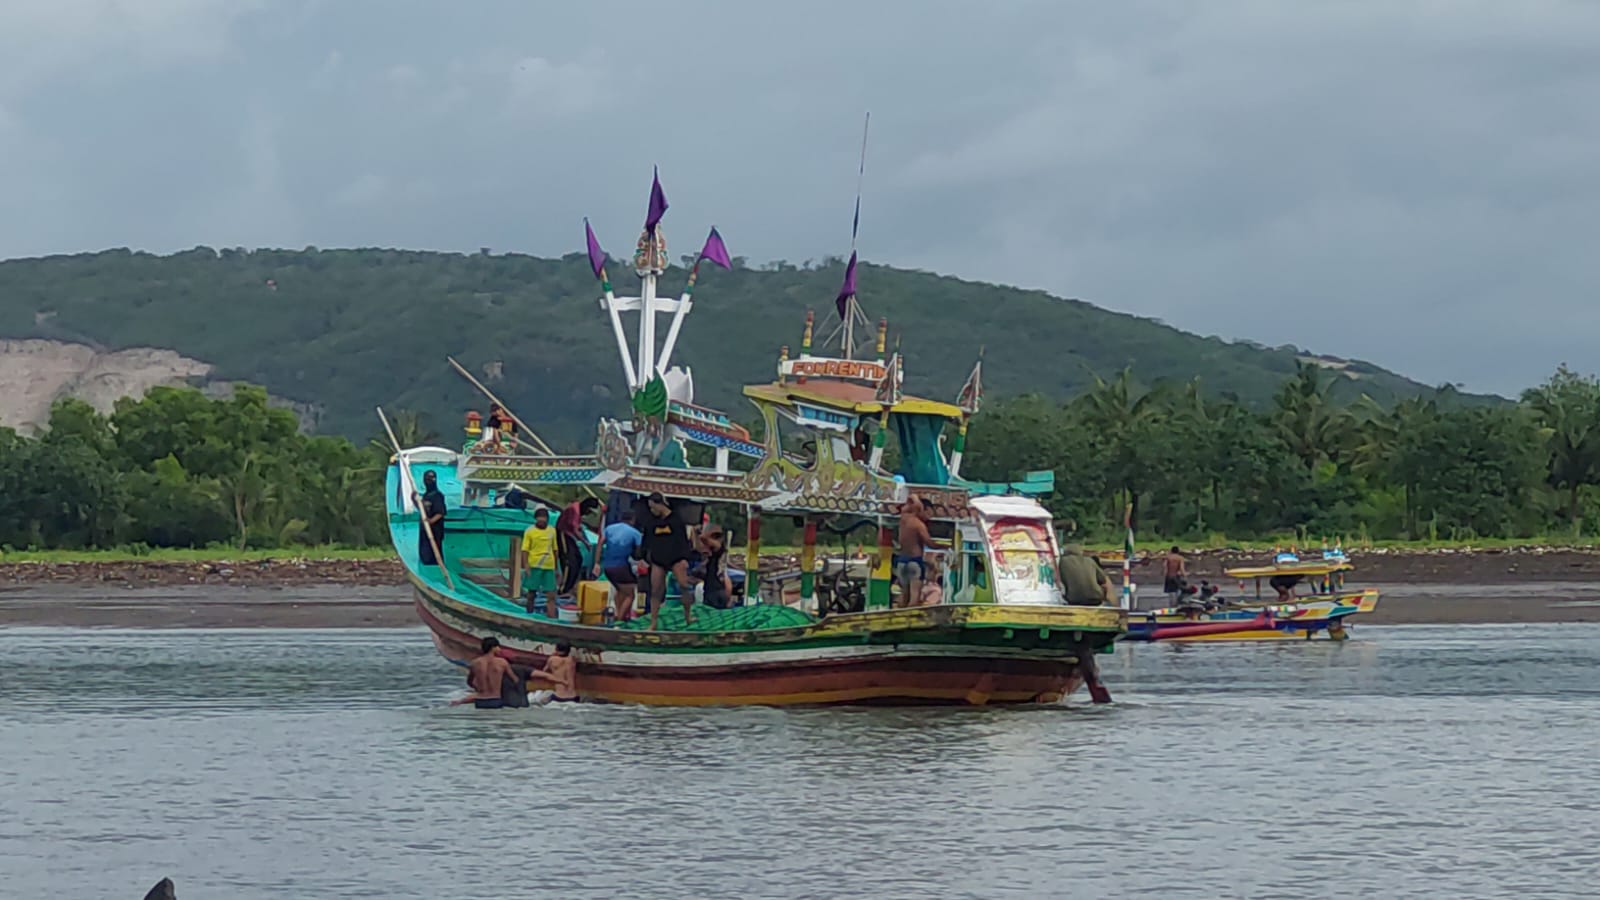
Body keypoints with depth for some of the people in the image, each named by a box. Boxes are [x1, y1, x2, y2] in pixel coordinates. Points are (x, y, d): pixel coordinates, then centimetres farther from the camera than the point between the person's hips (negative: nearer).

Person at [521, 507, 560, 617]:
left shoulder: (552, 531, 8)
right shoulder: (530, 531, -3)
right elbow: (525, 550, -4)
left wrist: (556, 568, 16)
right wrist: (526, 566, -14)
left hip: (549, 567, 3)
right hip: (534, 566, -3)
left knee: (551, 595, -3)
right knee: (532, 592, 6)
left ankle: (552, 618, -5)